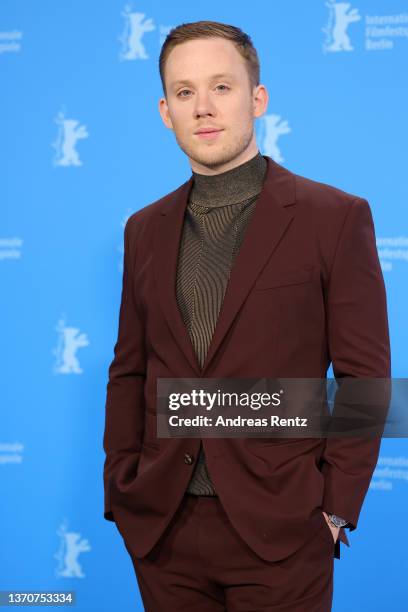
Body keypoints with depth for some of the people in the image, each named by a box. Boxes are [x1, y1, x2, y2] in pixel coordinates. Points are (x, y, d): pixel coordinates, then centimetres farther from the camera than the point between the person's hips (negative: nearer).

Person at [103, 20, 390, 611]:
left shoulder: (335, 217, -5)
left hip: (279, 533, -4)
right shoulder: (146, 229, 9)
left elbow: (364, 377, -5)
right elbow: (129, 373, 12)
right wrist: (121, 493, 5)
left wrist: (335, 511, -9)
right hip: (161, 529, 4)